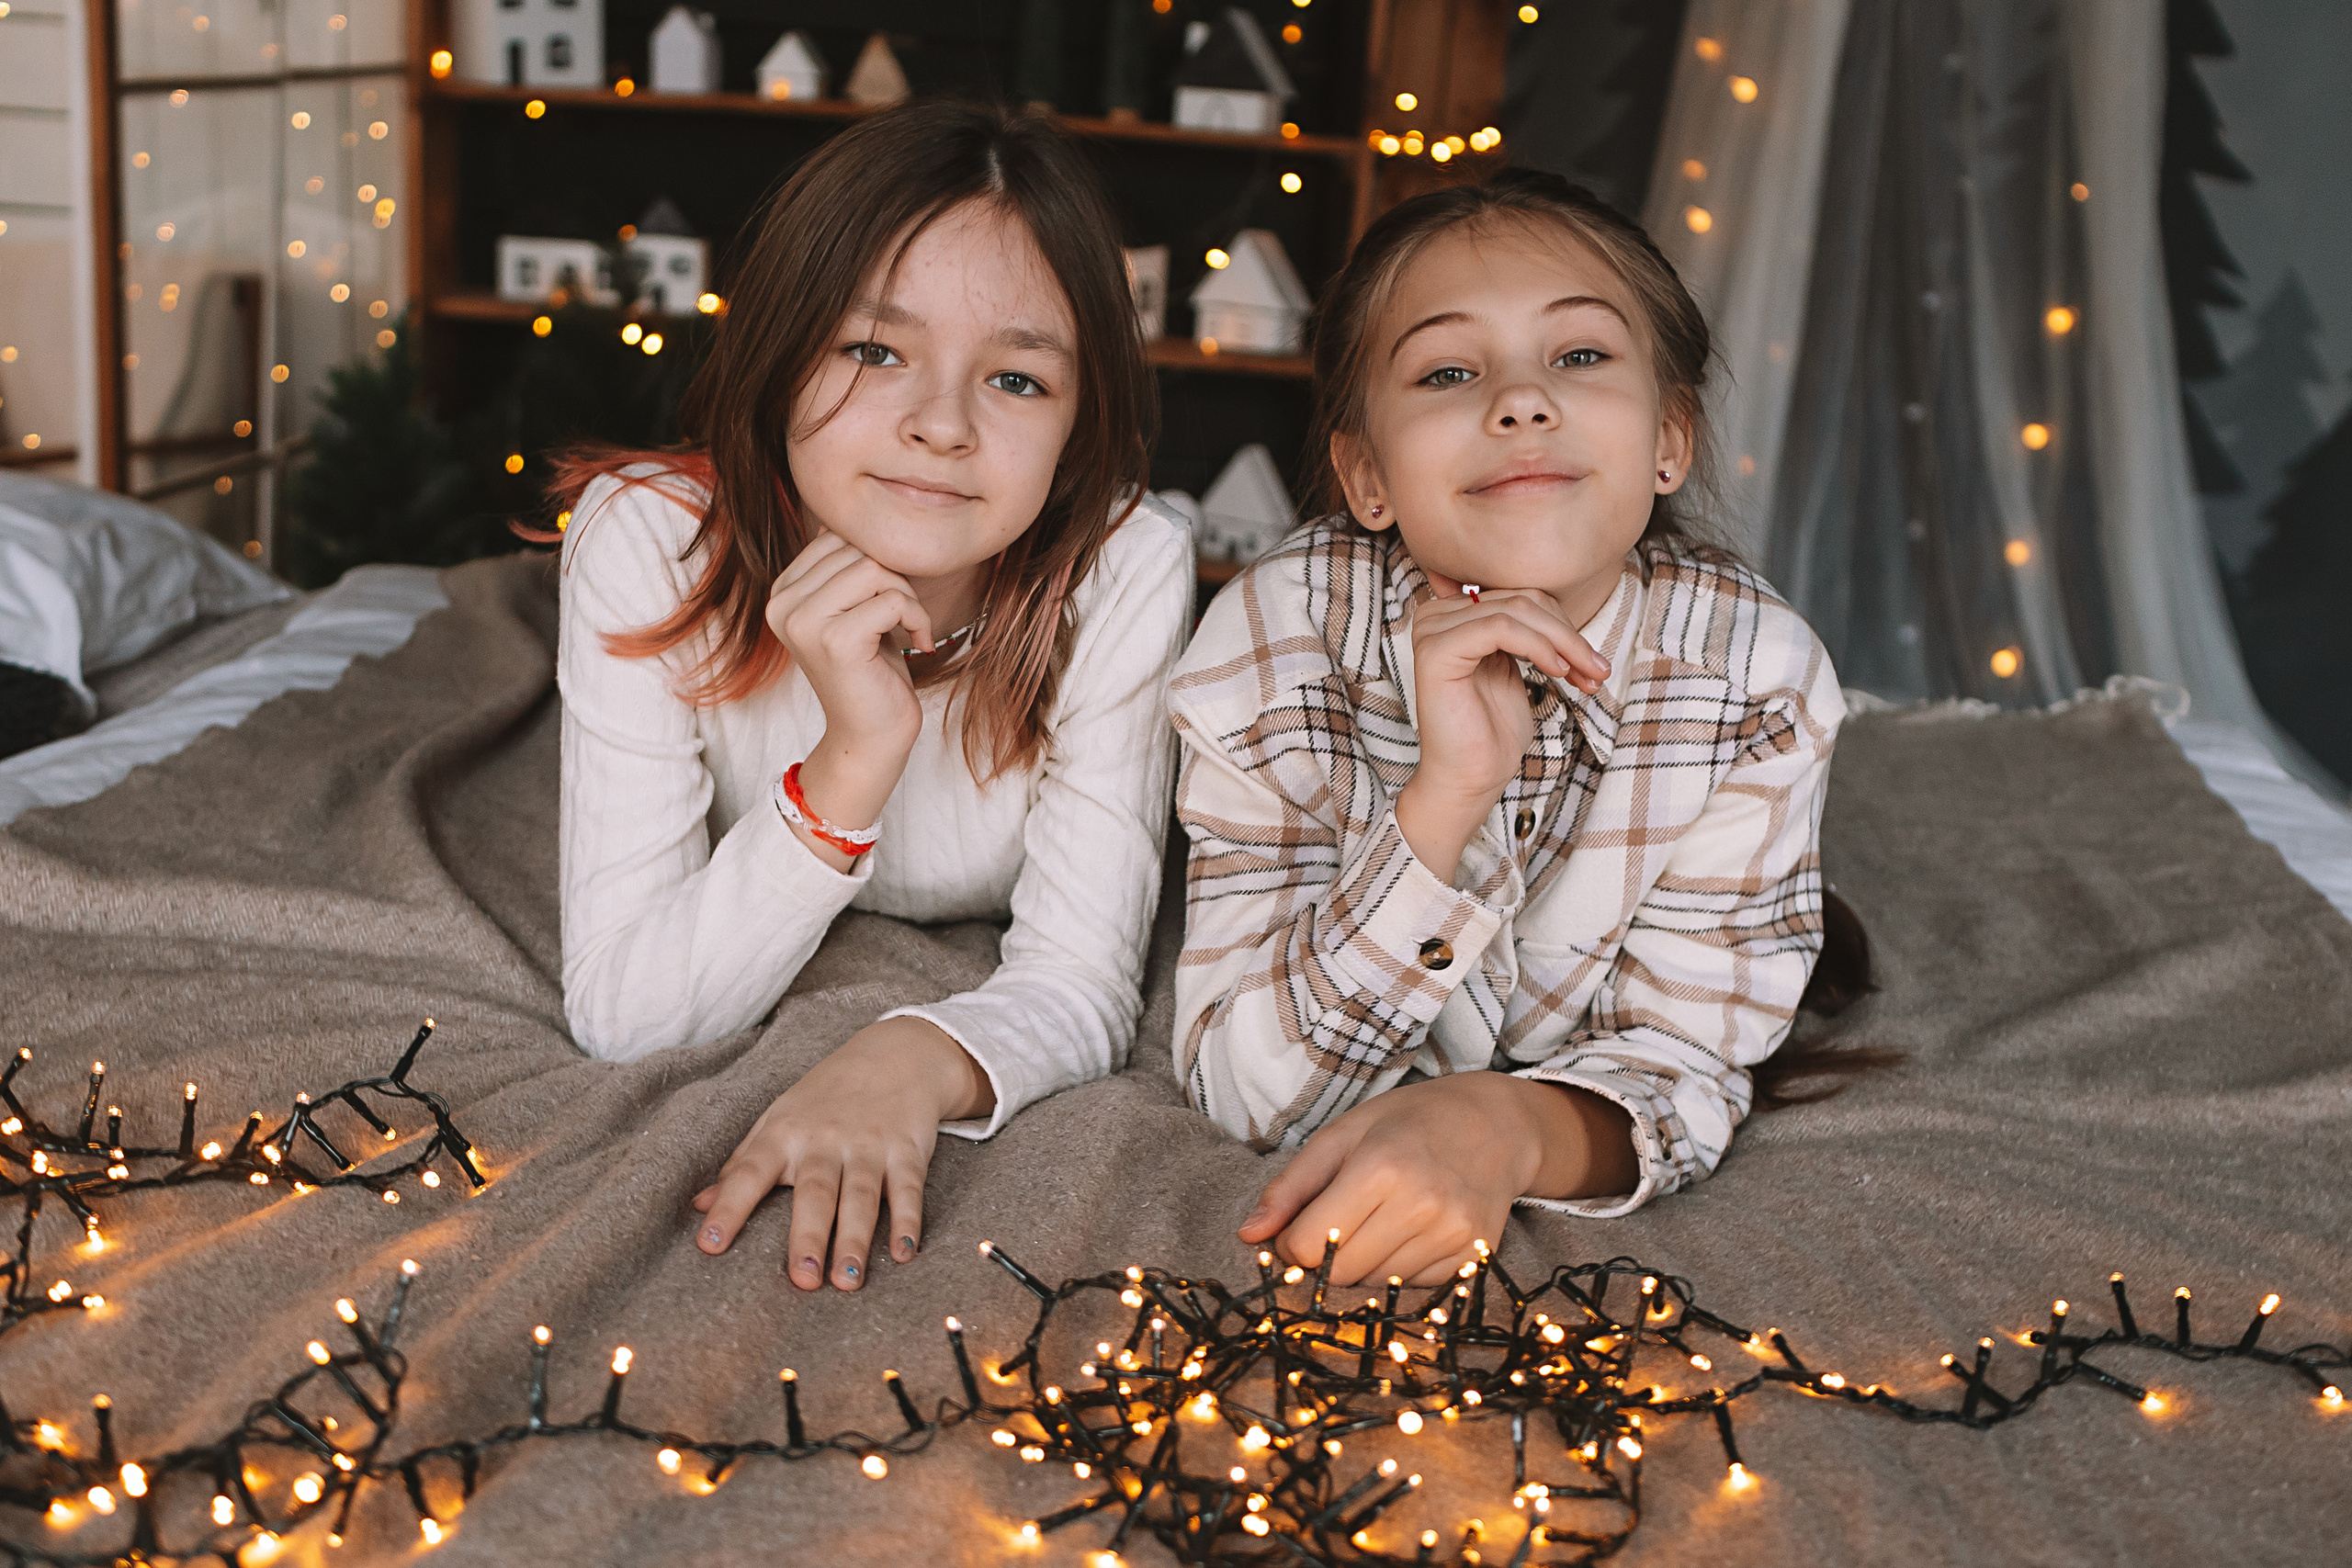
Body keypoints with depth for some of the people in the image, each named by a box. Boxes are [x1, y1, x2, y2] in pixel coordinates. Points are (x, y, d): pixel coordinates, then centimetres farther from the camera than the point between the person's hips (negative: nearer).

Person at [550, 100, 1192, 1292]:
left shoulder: (1124, 569, -32)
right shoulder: (647, 540, -32)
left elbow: (1079, 982, -31)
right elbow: (618, 1013, -33)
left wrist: (922, 1057, -54)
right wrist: (846, 770, -48)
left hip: (974, 977, 0)